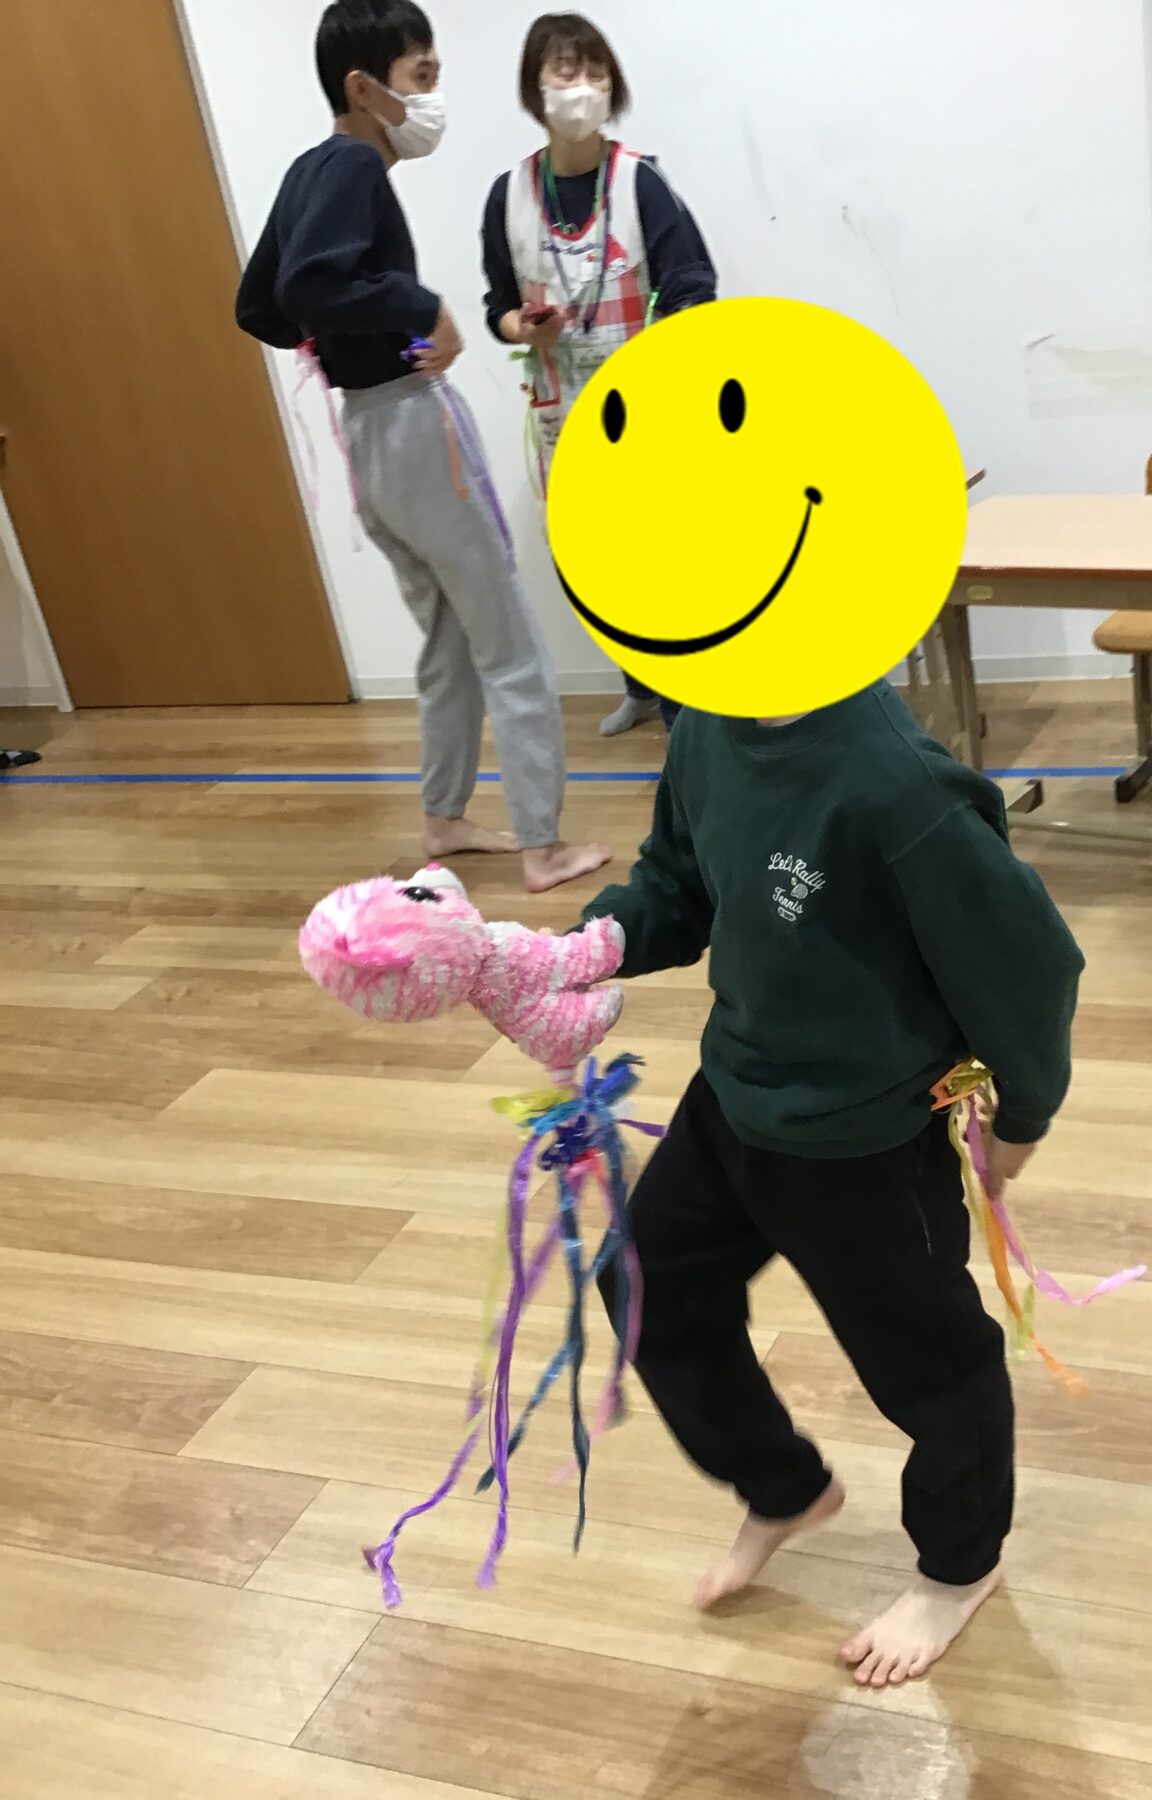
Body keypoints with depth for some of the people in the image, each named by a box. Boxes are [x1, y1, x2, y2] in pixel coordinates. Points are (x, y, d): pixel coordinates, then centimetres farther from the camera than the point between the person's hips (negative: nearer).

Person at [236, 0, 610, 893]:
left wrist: (339, 342, 11)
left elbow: (259, 307, 19)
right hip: (413, 426, -9)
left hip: (367, 435, 9)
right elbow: (307, 283, -31)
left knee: (451, 642, 21)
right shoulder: (353, 166, -15)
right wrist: (422, 306, -22)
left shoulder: (310, 171, 11)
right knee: (512, 647, 1)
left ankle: (445, 819, 32)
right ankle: (545, 847, 7)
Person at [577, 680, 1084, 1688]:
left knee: (926, 1355, 16)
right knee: (656, 1286, 21)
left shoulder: (891, 782, -34)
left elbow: (1025, 957, -22)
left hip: (866, 1140, -8)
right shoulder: (710, 727, -9)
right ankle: (787, 1493, 48)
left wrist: (1022, 1120, -6)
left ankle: (961, 1567, 48)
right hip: (736, 1096, 8)